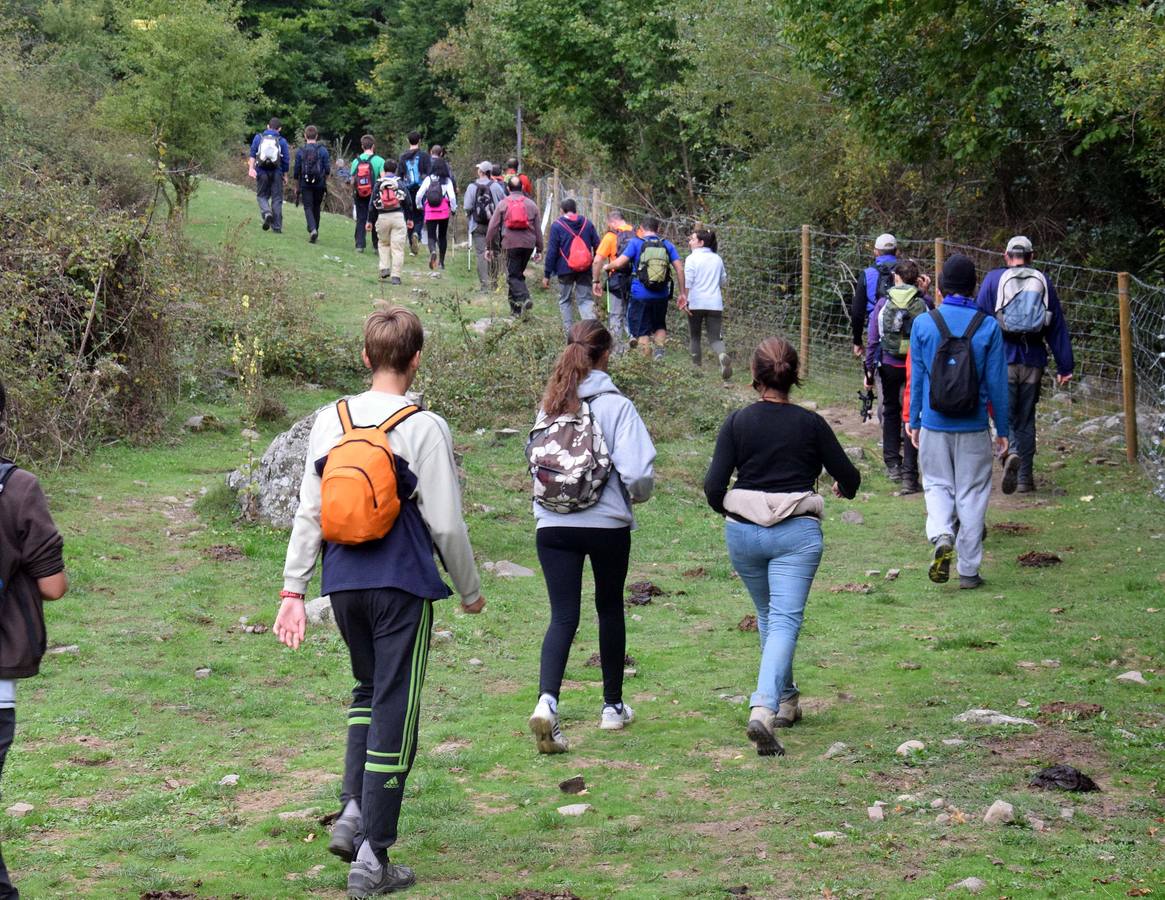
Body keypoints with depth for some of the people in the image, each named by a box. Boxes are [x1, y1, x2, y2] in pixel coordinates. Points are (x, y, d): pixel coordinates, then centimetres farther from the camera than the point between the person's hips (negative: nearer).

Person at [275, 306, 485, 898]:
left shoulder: (329, 422, 3)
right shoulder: (424, 429, -9)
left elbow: (308, 512, 5)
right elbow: (446, 523, -7)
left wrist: (293, 590, 10)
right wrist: (470, 590, 7)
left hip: (343, 582, 5)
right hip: (403, 585, -5)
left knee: (368, 688, 25)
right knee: (395, 710, 2)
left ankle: (354, 810, 9)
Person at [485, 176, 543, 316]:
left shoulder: (503, 204, 4)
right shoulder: (531, 204, 11)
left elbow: (493, 227, 2)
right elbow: (537, 229, 13)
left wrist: (489, 247, 9)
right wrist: (539, 249, 18)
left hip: (511, 244, -3)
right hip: (528, 244, 3)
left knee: (513, 276, -2)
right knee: (518, 273, 14)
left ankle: (524, 298, -27)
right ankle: (516, 308, 17)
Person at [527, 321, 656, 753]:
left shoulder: (549, 406, 2)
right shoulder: (616, 405, -9)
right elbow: (637, 471, -15)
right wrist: (638, 495, 7)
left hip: (553, 525, 2)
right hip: (608, 523, -2)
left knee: (563, 616, 0)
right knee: (610, 609, 18)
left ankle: (547, 701, -24)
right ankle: (613, 706, 29)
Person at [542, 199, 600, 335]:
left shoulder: (557, 225, -4)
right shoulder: (587, 224, 6)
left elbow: (551, 251, -6)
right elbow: (597, 246, 9)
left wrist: (547, 274, -2)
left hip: (565, 269, -2)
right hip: (585, 269, 2)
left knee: (565, 300, 12)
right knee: (585, 299, 6)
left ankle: (568, 331, 10)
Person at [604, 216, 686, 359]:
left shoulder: (636, 243, -3)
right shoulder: (667, 245, 5)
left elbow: (620, 262, -12)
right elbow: (679, 268, 1)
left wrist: (607, 266, 10)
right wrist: (682, 293, 7)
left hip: (640, 295, -3)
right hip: (661, 295, 3)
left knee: (642, 330, 7)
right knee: (660, 325, 22)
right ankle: (660, 347, -3)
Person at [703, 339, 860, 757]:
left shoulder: (737, 422, -2)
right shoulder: (810, 424, -2)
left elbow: (713, 486, -6)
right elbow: (849, 478, 4)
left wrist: (729, 510, 17)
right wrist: (843, 488, 29)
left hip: (742, 532, 2)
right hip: (797, 533, -2)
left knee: (768, 614, 22)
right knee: (785, 620, -6)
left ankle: (786, 699, 34)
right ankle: (764, 708, -26)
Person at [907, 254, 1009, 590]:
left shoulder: (923, 324, -4)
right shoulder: (988, 327, -7)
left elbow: (916, 378, 2)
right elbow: (997, 383, -3)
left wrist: (914, 422, 12)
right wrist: (1002, 429, 5)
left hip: (934, 425, 1)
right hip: (974, 428, 0)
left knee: (937, 484, 16)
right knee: (972, 493, 9)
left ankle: (941, 536, -13)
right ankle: (968, 570, 12)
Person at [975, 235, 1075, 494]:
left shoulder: (994, 279, 2)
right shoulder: (1043, 282, 8)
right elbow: (1058, 327, 9)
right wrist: (1065, 366, 11)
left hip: (1003, 359, -2)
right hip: (1033, 361, 2)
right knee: (1026, 419, 11)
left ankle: (1011, 453, -28)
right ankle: (1025, 477, 13)